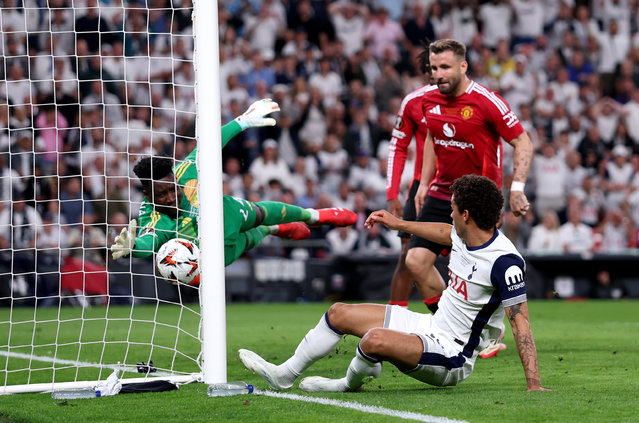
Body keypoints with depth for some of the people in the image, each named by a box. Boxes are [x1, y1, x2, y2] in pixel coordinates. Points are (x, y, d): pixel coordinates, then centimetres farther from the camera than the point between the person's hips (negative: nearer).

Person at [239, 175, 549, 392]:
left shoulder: (504, 262, -25)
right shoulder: (463, 236, 1)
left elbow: (521, 323, -26)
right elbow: (444, 232, 28)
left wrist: (534, 385, -31)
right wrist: (397, 223, 38)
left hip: (452, 357, -10)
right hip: (431, 327, 10)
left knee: (376, 340, -34)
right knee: (339, 313, 14)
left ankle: (351, 383, 2)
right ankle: (284, 375, 29)